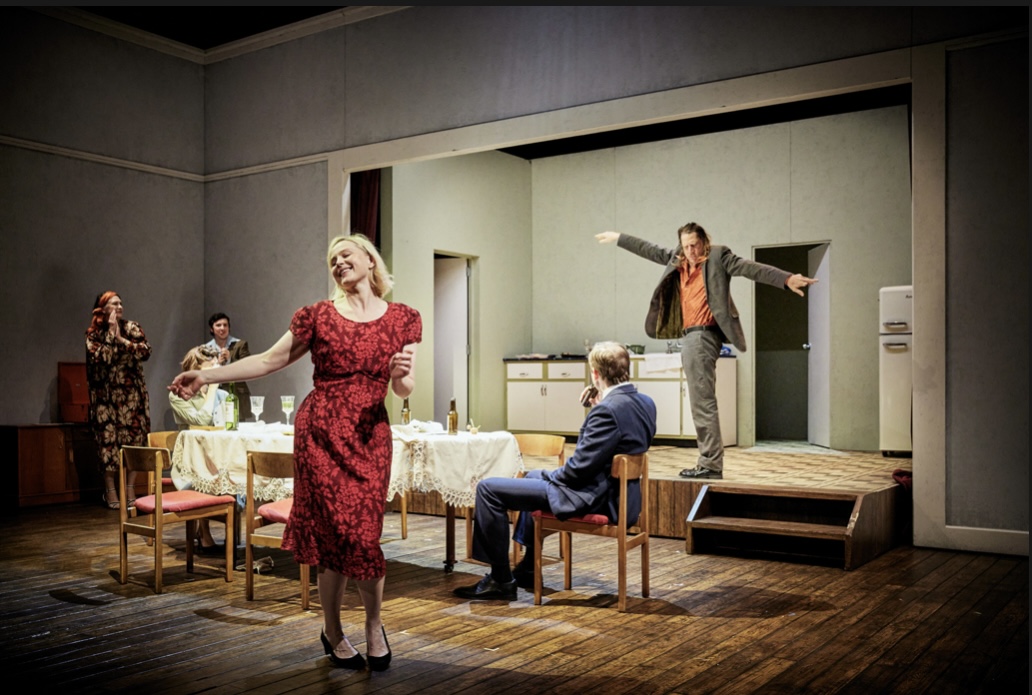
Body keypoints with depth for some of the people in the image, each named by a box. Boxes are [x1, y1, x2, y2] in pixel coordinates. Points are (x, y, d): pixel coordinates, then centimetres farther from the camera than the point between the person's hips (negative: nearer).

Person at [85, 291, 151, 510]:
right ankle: (110, 490, 4)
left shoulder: (132, 328, 6)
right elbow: (99, 357, -14)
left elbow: (146, 351, -6)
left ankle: (130, 489, 6)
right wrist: (111, 333, -11)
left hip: (132, 394, 2)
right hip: (107, 395, -2)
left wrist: (122, 340, -13)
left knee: (134, 438, -1)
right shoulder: (93, 334, 2)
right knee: (109, 439, -4)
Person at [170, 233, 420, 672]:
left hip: (370, 435, 1)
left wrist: (401, 375, -15)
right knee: (339, 533, -3)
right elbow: (268, 361, 5)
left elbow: (405, 389, 9)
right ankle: (333, 632, 18)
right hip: (321, 431, -1)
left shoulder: (402, 319, 8)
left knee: (363, 534, -4)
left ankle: (374, 626, 21)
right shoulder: (318, 316, 6)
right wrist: (207, 375, 0)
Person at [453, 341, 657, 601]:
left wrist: (550, 476, -6)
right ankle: (527, 569, 41)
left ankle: (501, 579, 2)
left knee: (488, 489, -8)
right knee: (532, 476, 35)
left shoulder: (608, 410, -26)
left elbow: (580, 466, -24)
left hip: (594, 499, -11)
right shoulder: (645, 402, 3)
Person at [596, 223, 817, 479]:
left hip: (703, 335, -8)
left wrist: (787, 279, -24)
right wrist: (618, 238, 36)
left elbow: (750, 267, -13)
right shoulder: (677, 260, 16)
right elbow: (651, 250, 28)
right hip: (689, 336, 9)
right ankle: (708, 463, 16)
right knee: (700, 403, 10)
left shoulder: (718, 257, -3)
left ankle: (711, 465, -7)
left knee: (703, 403, -10)